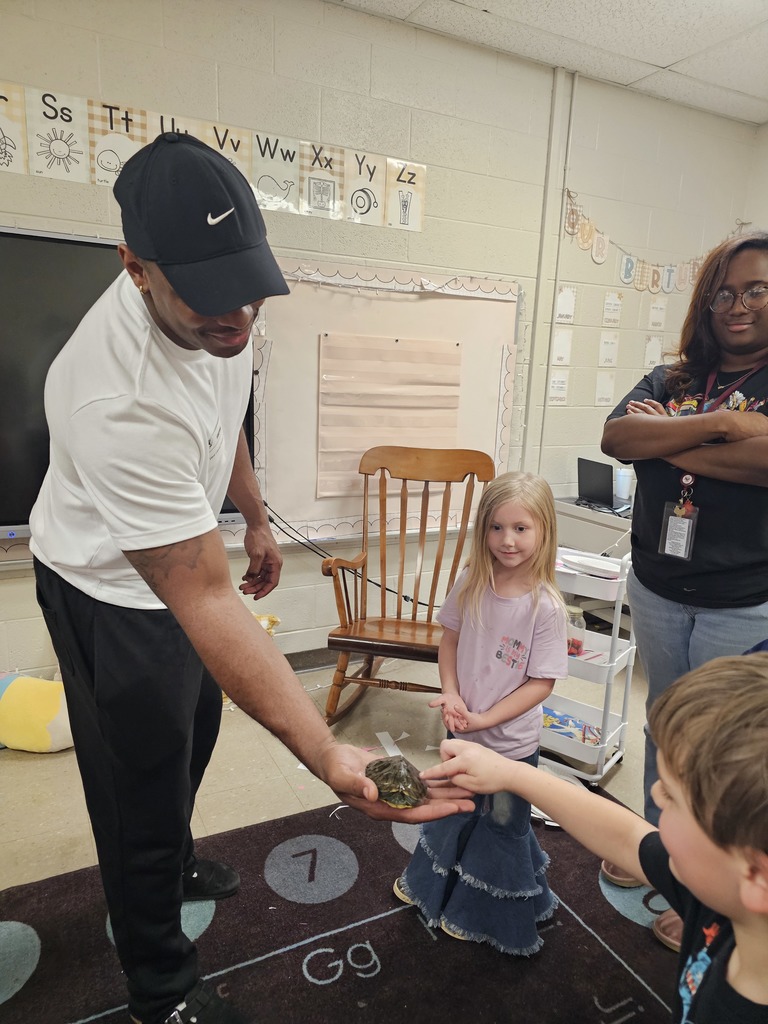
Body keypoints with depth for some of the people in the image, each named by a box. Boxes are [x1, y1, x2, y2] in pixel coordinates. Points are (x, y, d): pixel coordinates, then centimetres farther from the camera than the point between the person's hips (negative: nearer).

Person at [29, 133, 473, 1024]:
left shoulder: (214, 310, -15)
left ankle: (174, 863, 59)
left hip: (181, 561, 8)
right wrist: (328, 756, -44)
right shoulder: (121, 402, -41)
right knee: (144, 788, 8)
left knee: (191, 735, 27)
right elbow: (205, 602, -40)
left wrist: (255, 521, 14)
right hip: (113, 593, -8)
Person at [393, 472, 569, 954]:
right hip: (462, 732, 4)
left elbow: (541, 683, -19)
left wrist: (485, 719, -22)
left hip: (511, 743, -4)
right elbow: (449, 638, 1)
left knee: (501, 823, 19)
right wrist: (451, 695, -12)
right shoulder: (471, 583, -11)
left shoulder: (546, 606, -23)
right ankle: (432, 883, 55)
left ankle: (481, 914, 46)